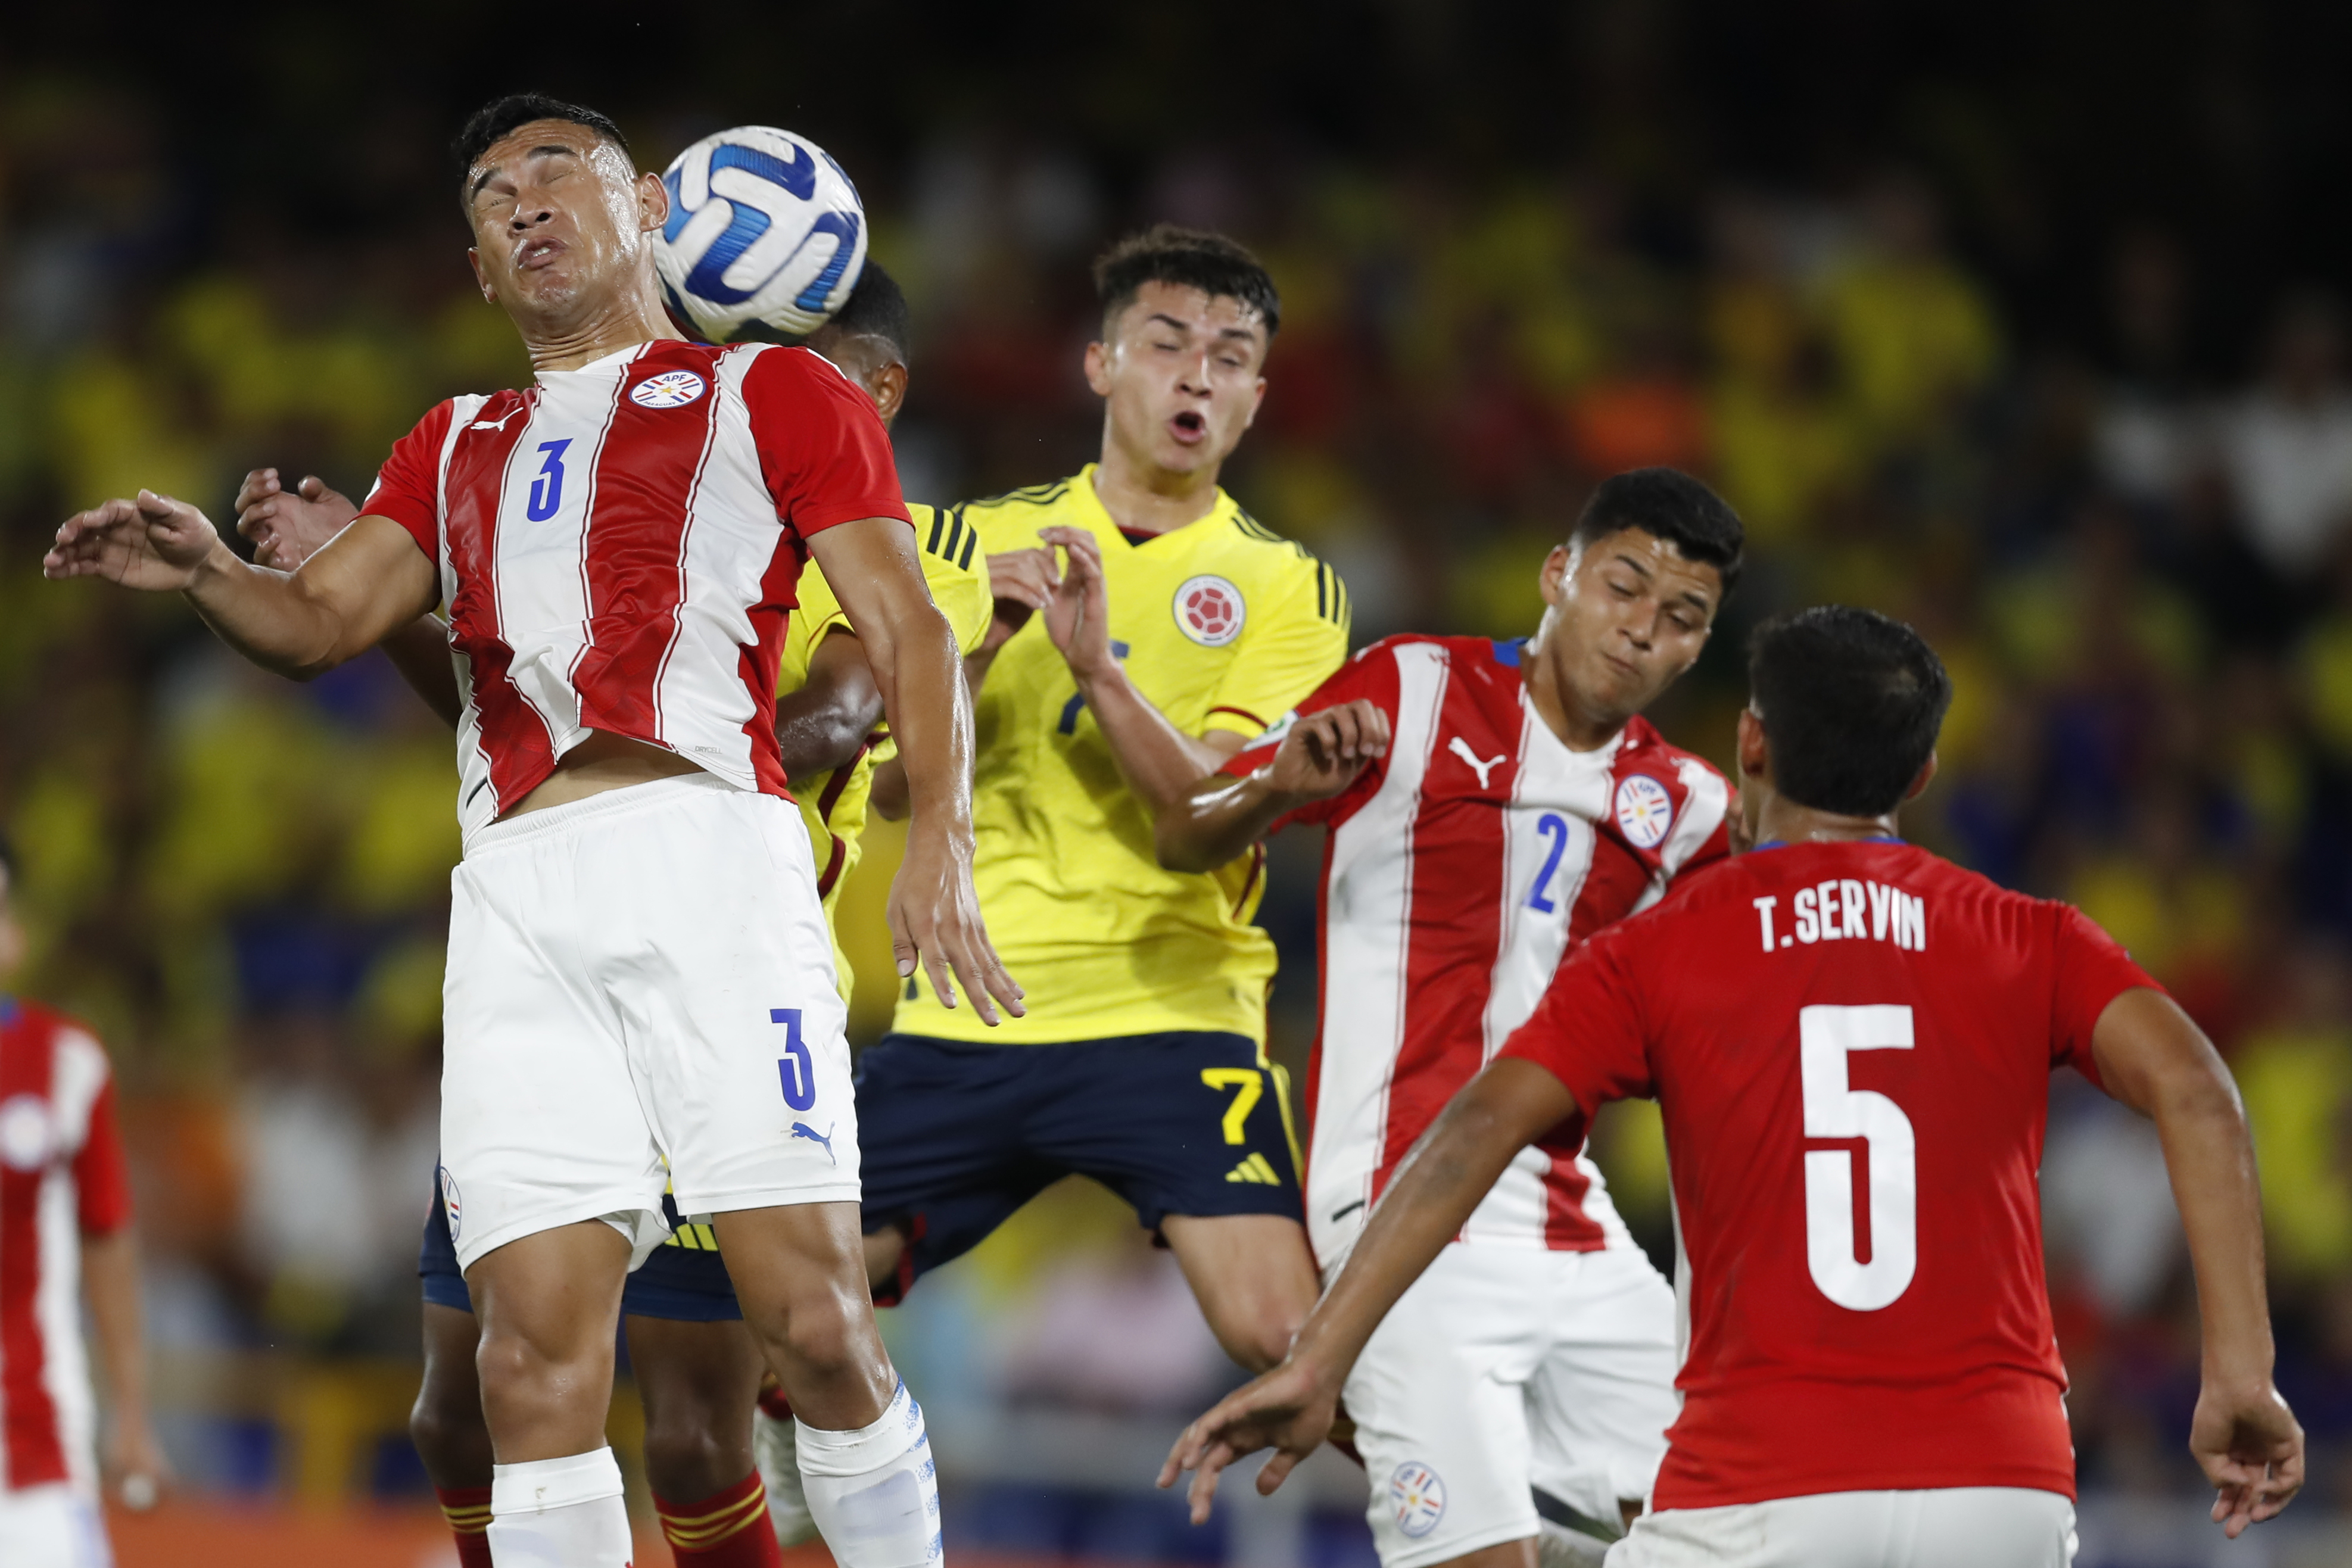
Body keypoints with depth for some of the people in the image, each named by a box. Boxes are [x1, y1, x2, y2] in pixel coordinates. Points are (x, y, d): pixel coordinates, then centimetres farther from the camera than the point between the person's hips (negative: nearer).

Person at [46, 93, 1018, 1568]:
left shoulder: (774, 395, 15)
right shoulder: (456, 448, 29)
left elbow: (909, 629, 6)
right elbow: (322, 619, 17)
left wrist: (941, 842, -11)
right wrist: (208, 572, -6)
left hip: (707, 851, -4)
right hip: (517, 892, 4)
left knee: (815, 1319, -14)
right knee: (537, 1355, -7)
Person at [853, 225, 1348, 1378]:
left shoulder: (1287, 587, 5)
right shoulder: (987, 541, 12)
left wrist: (1101, 672, -23)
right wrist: (980, 639, -14)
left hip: (1169, 1012, -3)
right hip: (965, 1014, 3)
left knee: (1285, 1335, -20)